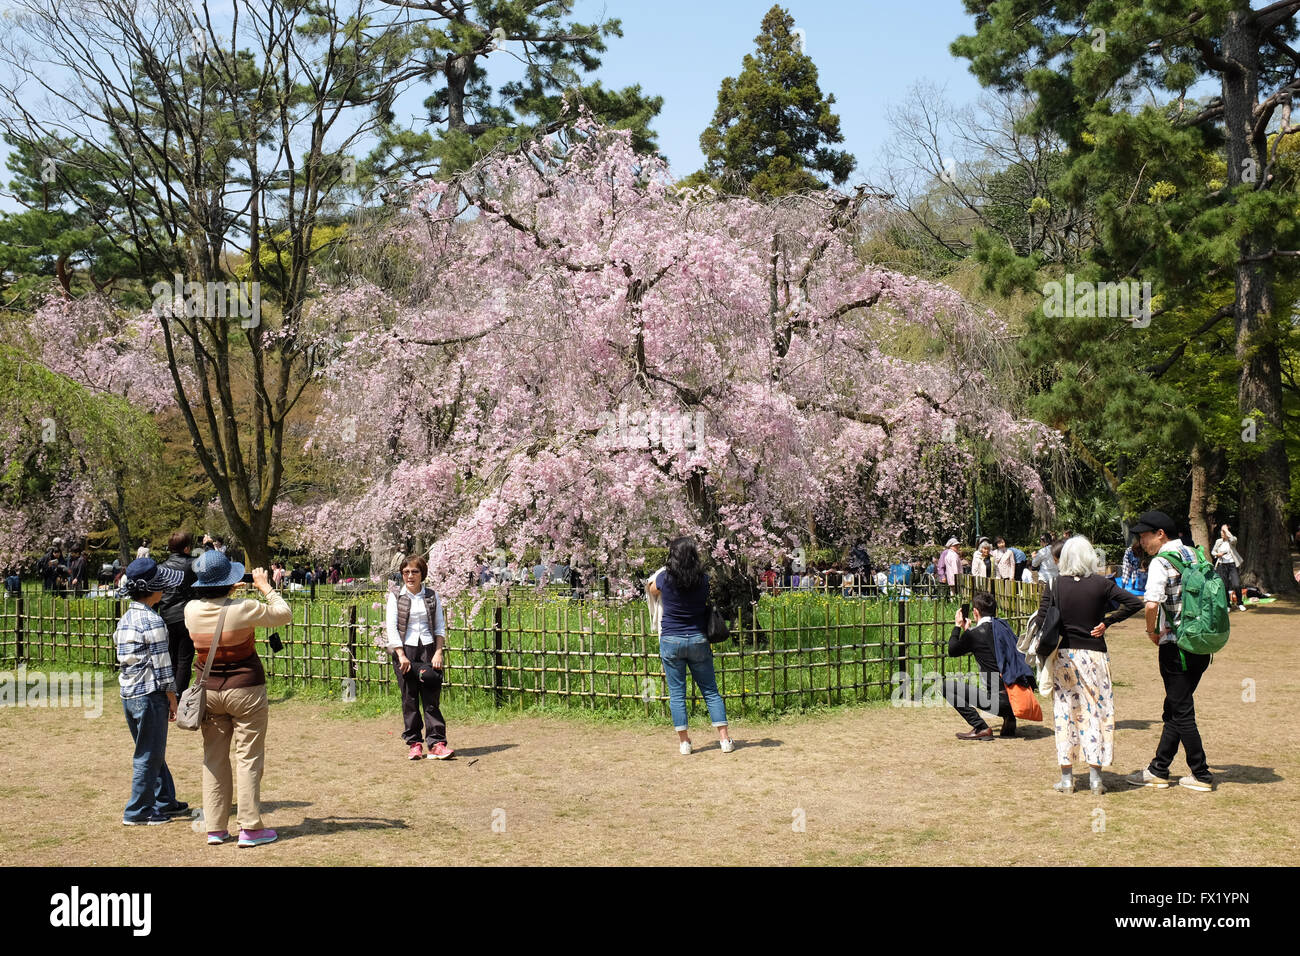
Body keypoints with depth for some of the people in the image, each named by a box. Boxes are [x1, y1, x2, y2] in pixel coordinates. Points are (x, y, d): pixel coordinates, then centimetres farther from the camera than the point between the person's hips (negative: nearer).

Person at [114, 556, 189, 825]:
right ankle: (138, 812, 6)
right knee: (149, 755, 1)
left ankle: (165, 800, 30)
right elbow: (161, 664, -15)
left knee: (153, 752, 19)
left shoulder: (125, 619, 10)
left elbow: (125, 659, 14)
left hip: (128, 693, 9)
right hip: (150, 695, -9)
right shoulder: (152, 621, -16)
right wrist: (172, 698, -7)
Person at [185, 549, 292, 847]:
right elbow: (284, 614, -4)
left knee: (214, 759, 12)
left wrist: (227, 595, 26)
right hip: (245, 690, -4)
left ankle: (215, 828, 15)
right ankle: (250, 828, 1)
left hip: (209, 692, 4)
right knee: (248, 758, 2)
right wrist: (266, 587, 6)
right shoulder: (243, 609, -18)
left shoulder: (191, 610, -5)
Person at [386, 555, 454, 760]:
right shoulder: (396, 597, 4)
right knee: (409, 699, 2)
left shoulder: (432, 596, 9)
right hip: (405, 650, -1)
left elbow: (440, 627, 9)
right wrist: (401, 656, -11)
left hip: (429, 649, 1)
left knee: (431, 698, -4)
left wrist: (439, 652, -3)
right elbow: (391, 628, -2)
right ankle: (414, 743, 9)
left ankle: (436, 743, -6)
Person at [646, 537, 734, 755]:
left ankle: (684, 741, 7)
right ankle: (724, 738, 6)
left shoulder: (664, 578, -8)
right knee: (710, 690, 9)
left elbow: (652, 591, 13)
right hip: (698, 640, 2)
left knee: (676, 693, 6)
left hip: (671, 641, -1)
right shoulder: (703, 580, -5)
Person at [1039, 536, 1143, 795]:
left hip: (1064, 656, 0)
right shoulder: (1102, 584, -4)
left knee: (1065, 712, 7)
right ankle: (1095, 777, 7)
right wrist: (1107, 622, -1)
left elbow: (1042, 619, -10)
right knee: (1096, 711, 7)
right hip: (1094, 655, 0)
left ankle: (1066, 778, 10)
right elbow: (1135, 603, -9)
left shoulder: (1054, 585, -4)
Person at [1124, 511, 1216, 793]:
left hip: (1176, 646, -8)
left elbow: (1152, 604, -28)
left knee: (1182, 712, 2)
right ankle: (1158, 770, 22)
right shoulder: (1194, 555, 10)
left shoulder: (1161, 562, -14)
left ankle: (1201, 775, 7)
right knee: (1175, 708, 15)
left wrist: (1152, 631, -9)